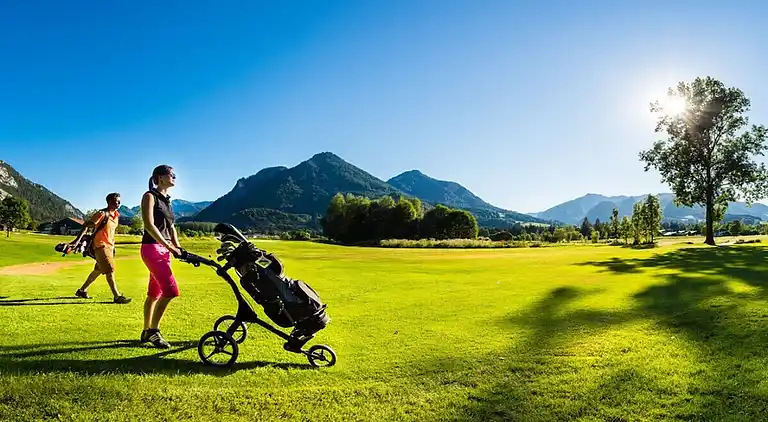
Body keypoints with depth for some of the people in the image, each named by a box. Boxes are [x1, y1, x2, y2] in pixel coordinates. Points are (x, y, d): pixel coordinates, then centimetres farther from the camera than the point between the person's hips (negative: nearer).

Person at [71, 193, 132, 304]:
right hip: (101, 246, -9)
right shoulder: (102, 214, -13)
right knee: (109, 271, -11)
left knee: (98, 270, 18)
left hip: (109, 246, 9)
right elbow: (87, 226, -17)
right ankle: (117, 296, -11)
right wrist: (77, 240, -26)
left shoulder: (116, 215, 11)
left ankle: (82, 290, 33)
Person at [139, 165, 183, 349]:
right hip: (152, 248, -8)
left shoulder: (167, 200, 18)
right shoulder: (150, 196, -7)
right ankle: (153, 330, -6)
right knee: (171, 290, -17)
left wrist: (177, 246, 1)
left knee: (154, 293, 12)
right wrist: (169, 246, -20)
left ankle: (147, 332, 21)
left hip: (164, 249, 8)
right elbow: (149, 225, -17)